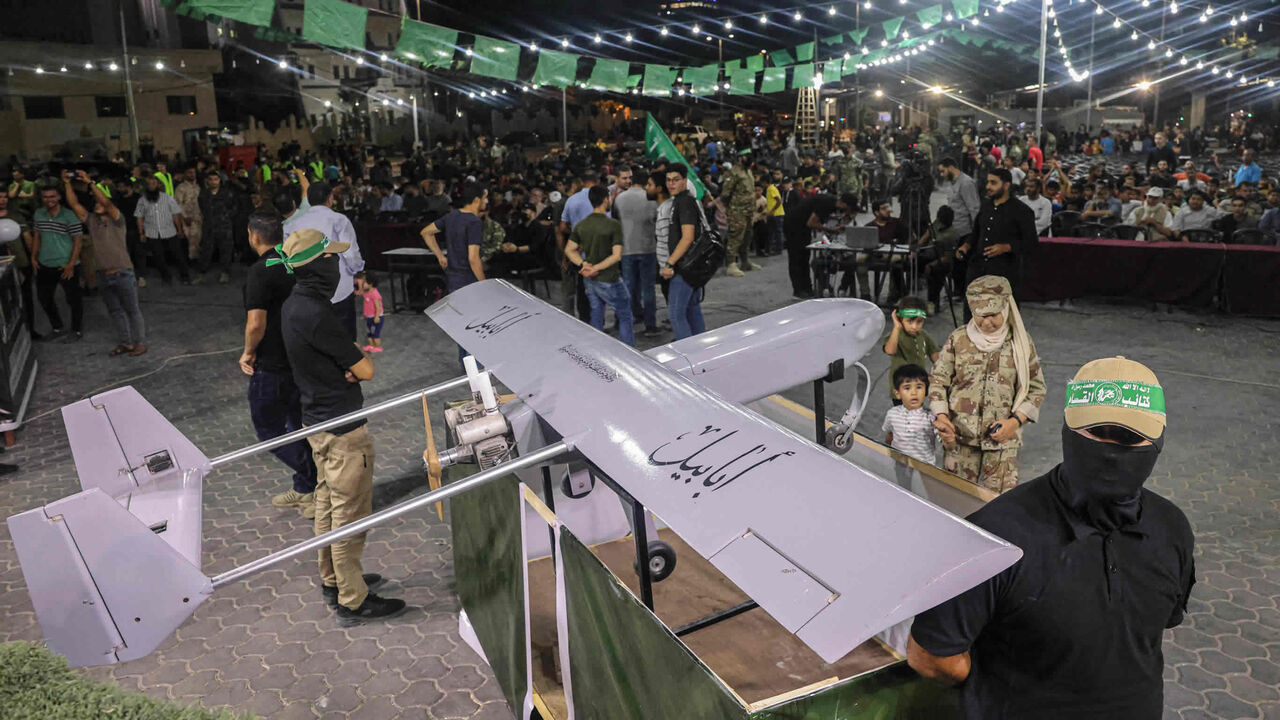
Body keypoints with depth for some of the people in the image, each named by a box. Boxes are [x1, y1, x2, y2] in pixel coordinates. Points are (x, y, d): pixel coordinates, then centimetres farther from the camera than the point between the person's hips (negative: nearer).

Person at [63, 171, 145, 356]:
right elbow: (74, 204, 4)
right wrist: (67, 184, -4)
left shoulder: (117, 220, -6)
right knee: (115, 311, 13)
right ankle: (125, 343, 22)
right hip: (103, 275, 6)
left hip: (122, 273, -6)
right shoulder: (91, 220, 10)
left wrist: (90, 183, -25)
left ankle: (140, 343, 9)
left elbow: (107, 203, -22)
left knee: (132, 310, 2)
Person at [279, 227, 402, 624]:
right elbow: (365, 370, -21)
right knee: (350, 513, 1)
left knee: (328, 503, 22)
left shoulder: (293, 305, 4)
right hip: (343, 429, -10)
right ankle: (353, 601, 13)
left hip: (317, 422, 10)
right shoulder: (316, 315, -27)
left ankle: (333, 580, 38)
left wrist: (345, 363, -10)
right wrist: (359, 357, 0)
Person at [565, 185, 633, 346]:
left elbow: (569, 250, 4)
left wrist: (585, 265, -7)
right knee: (625, 317, 7)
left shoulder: (581, 225, 4)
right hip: (609, 280, -6)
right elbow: (617, 255, -21)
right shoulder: (613, 225, -15)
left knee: (596, 318, 16)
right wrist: (596, 268, -17)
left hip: (589, 279, 6)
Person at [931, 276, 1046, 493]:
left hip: (1002, 438, 0)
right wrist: (941, 416, -11)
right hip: (960, 438, 0)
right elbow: (937, 380, 4)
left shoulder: (1021, 344, 2)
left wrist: (1015, 422, -7)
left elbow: (1036, 388, 6)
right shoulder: (958, 340, 1)